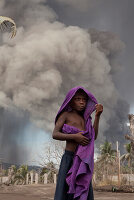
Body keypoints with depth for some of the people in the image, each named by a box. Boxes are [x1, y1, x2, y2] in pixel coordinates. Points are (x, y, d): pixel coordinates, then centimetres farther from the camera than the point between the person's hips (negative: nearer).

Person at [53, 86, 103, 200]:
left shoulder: (84, 118, 18)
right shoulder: (65, 114, 5)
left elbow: (94, 137, 6)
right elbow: (55, 134, -5)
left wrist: (97, 116, -2)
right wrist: (74, 137, -18)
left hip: (84, 160, 5)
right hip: (70, 158, -5)